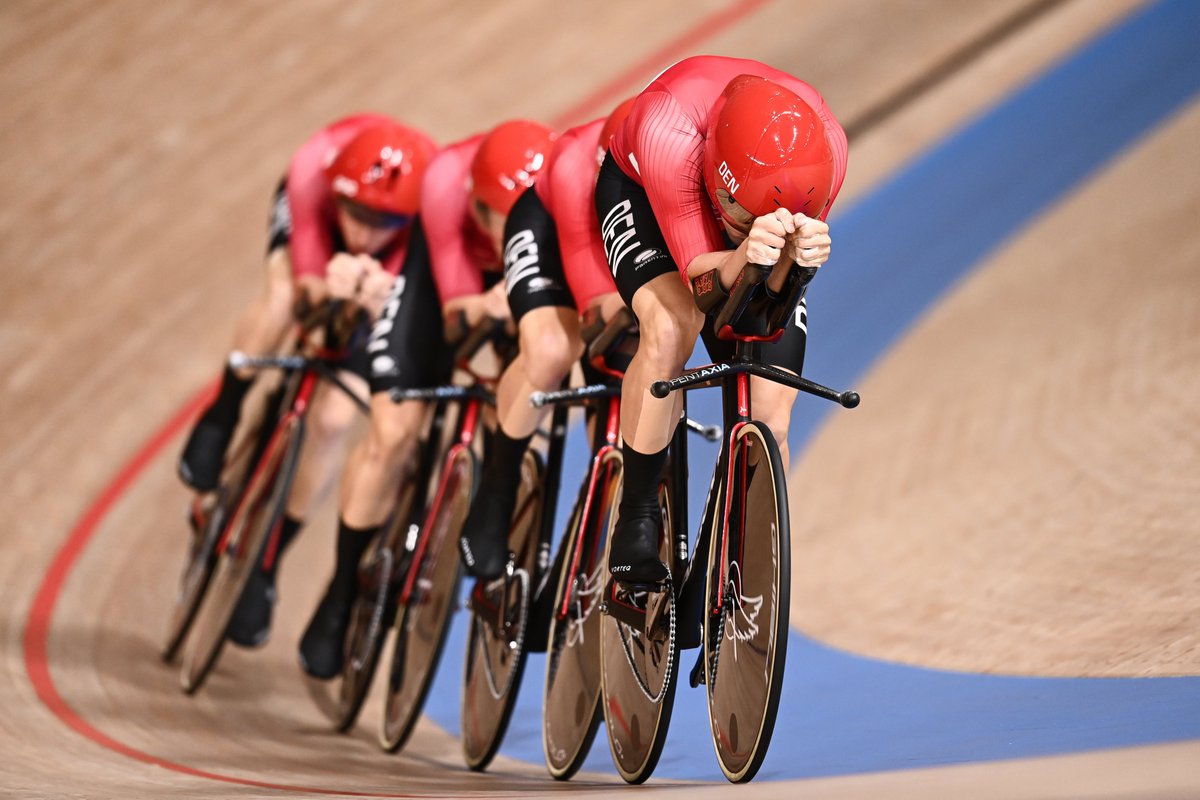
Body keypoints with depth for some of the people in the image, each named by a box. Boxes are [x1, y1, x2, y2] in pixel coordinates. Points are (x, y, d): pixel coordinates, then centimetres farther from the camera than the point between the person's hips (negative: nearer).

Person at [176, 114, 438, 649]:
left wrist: (377, 296, -61)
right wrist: (326, 287, -60)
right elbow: (306, 285, -37)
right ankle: (222, 414, -8)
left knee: (333, 418, -14)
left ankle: (267, 559, 7)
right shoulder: (313, 171, -39)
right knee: (283, 294, -36)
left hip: (396, 281, -1)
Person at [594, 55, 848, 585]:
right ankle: (636, 520, -15)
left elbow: (772, 292, -26)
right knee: (671, 327, -34)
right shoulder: (669, 128, -43)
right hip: (642, 190, -2)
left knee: (770, 420, -7)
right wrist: (745, 257, -57)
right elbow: (701, 270, -36)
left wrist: (797, 255, -49)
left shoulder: (823, 149, -35)